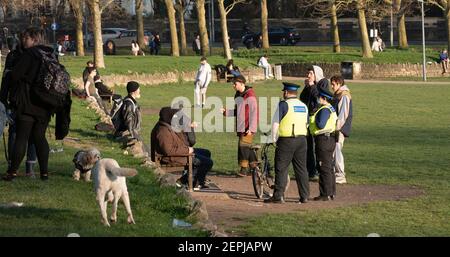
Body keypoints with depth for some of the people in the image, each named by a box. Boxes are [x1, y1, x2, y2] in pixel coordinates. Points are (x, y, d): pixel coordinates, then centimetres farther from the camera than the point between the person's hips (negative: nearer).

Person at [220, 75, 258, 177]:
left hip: (248, 128, -8)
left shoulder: (250, 96, -13)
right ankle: (254, 166, 19)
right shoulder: (238, 95, 14)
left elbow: (254, 113, -15)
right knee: (247, 147, 11)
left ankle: (244, 169, -8)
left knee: (243, 146, -12)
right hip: (240, 128, 8)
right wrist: (225, 112, 4)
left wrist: (251, 128, -19)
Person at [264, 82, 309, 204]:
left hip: (286, 141, -6)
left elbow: (275, 122, -9)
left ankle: (278, 196, -3)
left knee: (281, 169, -2)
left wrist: (274, 139, 2)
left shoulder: (284, 104, -9)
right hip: (302, 139, 6)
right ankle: (304, 196, 9)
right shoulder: (304, 106, 12)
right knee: (301, 168, 10)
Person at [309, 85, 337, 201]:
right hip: (329, 139, 11)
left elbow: (321, 125, -25)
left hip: (324, 139, -11)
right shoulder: (330, 108, 17)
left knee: (324, 168, -7)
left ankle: (325, 194, -6)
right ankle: (331, 193, 20)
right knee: (329, 168, 15)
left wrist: (314, 119, -7)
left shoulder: (325, 110, -16)